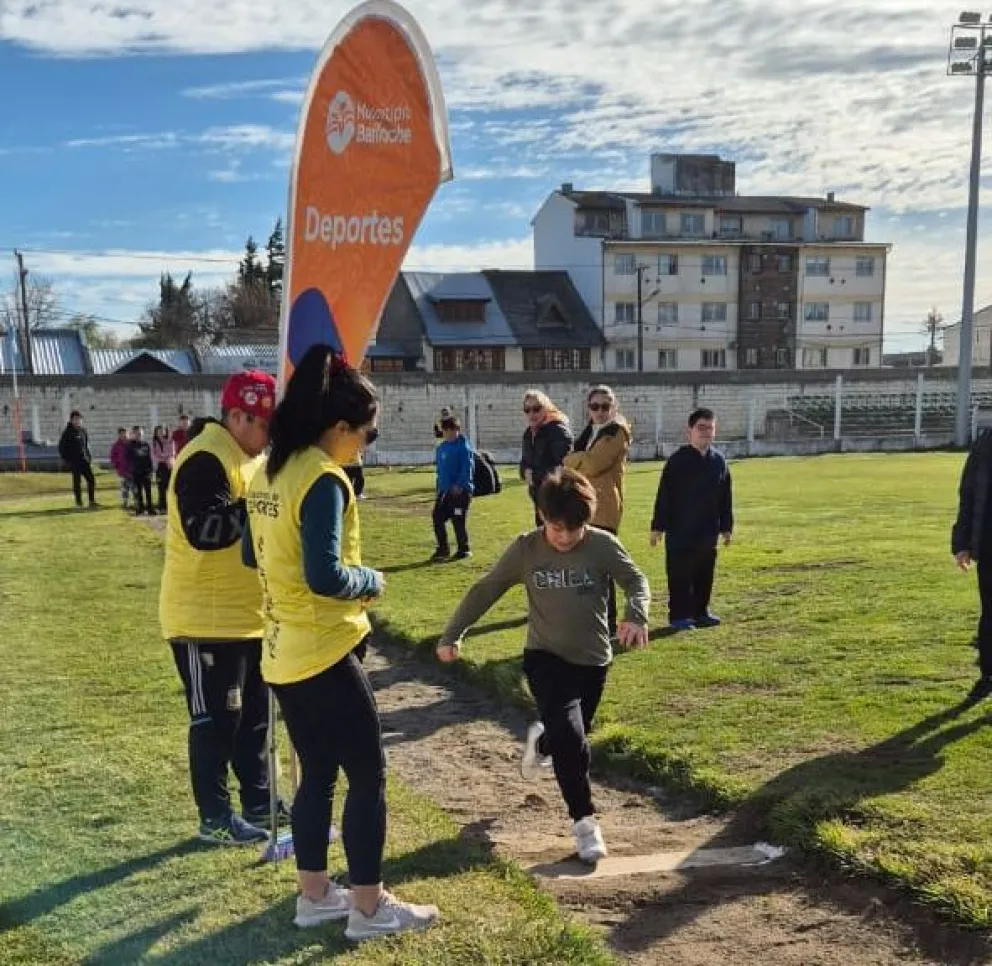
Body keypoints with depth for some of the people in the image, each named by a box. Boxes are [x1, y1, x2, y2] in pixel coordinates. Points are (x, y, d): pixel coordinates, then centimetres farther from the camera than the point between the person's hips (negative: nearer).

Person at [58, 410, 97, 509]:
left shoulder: (83, 430, 10)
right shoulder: (67, 432, -6)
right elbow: (61, 448, -4)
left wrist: (89, 458, 11)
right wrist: (66, 460, -9)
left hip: (85, 460, 5)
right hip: (74, 462, -5)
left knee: (91, 480, -2)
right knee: (77, 482, 0)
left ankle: (92, 502, 5)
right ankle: (79, 503, 8)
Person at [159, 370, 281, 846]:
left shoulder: (251, 456, 12)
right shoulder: (206, 459, -20)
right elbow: (204, 530, -30)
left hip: (250, 614, 10)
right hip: (207, 618, -10)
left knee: (255, 717, 17)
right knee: (215, 721, 2)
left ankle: (259, 804, 30)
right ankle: (215, 817, 15)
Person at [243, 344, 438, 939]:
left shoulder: (271, 473, 8)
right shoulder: (323, 480, -20)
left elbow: (254, 556, 18)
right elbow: (325, 576, -26)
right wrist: (371, 580, -8)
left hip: (283, 653, 9)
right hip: (325, 653, -9)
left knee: (317, 773, 18)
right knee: (368, 776, 4)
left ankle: (315, 895, 28)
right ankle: (369, 908, 14)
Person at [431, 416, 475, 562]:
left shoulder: (463, 447, -9)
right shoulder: (441, 448, 13)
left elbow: (467, 468, -15)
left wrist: (459, 485, -22)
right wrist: (440, 487, 15)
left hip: (460, 491, -7)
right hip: (444, 490, 7)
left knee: (458, 520, -3)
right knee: (438, 517, 3)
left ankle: (464, 550, 11)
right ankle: (442, 549, 13)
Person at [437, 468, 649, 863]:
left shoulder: (603, 545, -11)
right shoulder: (525, 550, -9)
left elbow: (636, 581, -12)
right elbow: (484, 591, -2)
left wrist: (636, 616, -34)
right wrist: (452, 635, -4)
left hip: (593, 661, 2)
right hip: (545, 658, -2)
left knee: (572, 737, 18)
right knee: (571, 739, -20)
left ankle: (541, 740, 55)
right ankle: (585, 822, -5)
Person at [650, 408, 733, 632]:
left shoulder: (719, 460, 7)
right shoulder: (678, 460, -8)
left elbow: (726, 498, 12)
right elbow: (664, 496, -8)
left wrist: (726, 527, 11)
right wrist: (658, 526, -10)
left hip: (708, 532, 5)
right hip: (680, 531, -5)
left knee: (705, 574, 12)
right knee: (680, 575, 0)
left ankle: (700, 612, 24)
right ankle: (678, 615, 7)